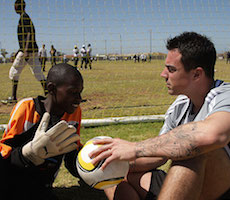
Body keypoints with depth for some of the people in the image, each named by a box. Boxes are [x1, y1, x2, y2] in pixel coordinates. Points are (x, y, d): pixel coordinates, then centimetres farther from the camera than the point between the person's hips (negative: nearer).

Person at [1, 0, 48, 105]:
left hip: (27, 50, -9)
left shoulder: (24, 17, -9)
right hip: (33, 50, 9)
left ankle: (13, 98, 7)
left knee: (14, 72, 2)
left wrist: (26, 51, -25)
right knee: (38, 73, 5)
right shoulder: (26, 18, 21)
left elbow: (29, 34, -19)